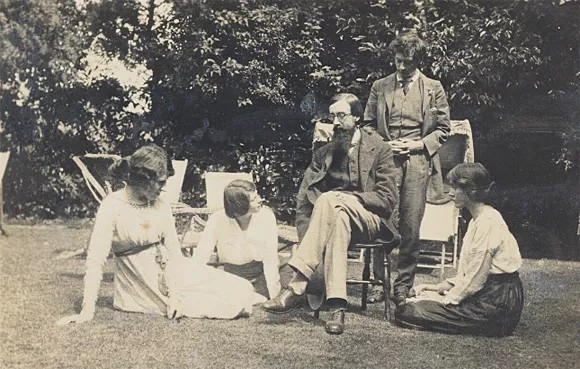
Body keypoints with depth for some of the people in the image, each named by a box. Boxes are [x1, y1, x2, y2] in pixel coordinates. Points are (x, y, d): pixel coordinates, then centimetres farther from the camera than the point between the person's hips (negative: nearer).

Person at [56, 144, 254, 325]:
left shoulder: (160, 206, 2)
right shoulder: (112, 207, -16)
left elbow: (174, 250, -4)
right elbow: (95, 260, -21)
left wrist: (174, 294, -17)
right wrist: (87, 311, -27)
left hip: (172, 273, 6)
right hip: (141, 283, -6)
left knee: (242, 292, -4)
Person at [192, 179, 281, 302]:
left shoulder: (266, 216, -14)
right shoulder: (217, 220, -16)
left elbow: (270, 259, -13)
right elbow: (199, 257, -12)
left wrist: (272, 295, -18)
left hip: (261, 275, 0)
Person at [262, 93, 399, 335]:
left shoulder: (379, 149, 3)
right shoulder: (324, 153, 14)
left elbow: (388, 199, -4)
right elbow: (303, 199, 5)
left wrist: (349, 197, -19)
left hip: (370, 220, -3)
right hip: (334, 214, 3)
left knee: (329, 201, -35)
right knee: (338, 220, -36)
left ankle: (297, 286, -40)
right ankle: (337, 309, -45)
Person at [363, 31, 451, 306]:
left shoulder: (433, 89, 9)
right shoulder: (380, 87, 12)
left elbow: (443, 129, 9)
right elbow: (368, 125, 15)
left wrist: (418, 144, -7)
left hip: (417, 163, -1)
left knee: (411, 227, -1)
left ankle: (403, 285, 10)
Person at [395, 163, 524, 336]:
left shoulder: (487, 222, -18)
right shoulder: (477, 220, 16)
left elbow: (475, 279, -19)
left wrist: (446, 300, -9)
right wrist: (440, 287, 9)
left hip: (496, 302, -10)